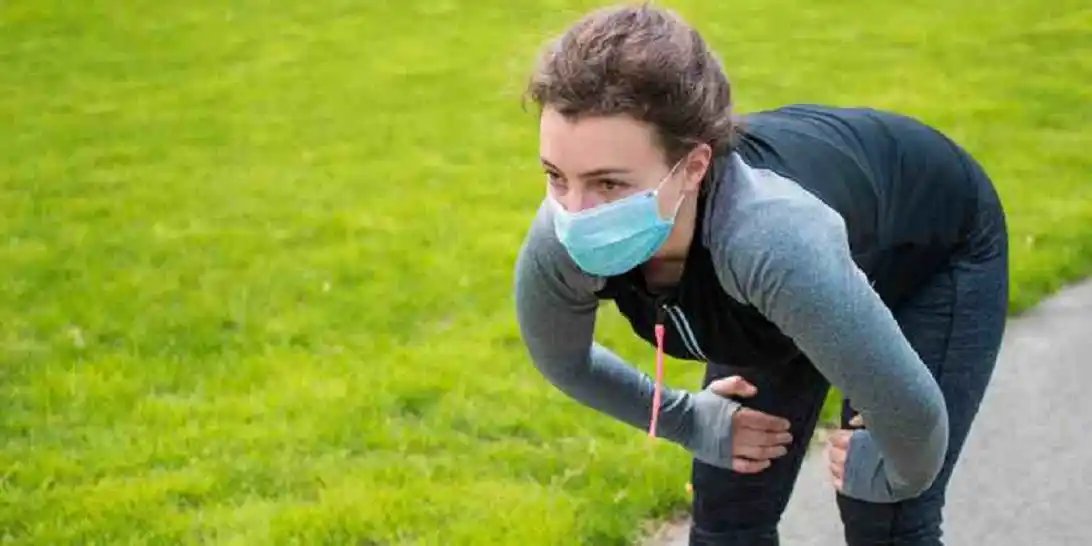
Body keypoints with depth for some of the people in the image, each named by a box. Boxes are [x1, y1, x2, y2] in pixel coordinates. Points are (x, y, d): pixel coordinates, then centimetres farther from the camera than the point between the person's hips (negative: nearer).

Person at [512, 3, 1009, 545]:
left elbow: (910, 409, -36)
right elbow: (563, 360, -6)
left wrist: (895, 480, -17)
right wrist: (692, 422, 0)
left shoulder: (768, 239, -49)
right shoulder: (561, 245, -31)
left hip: (935, 255, -4)